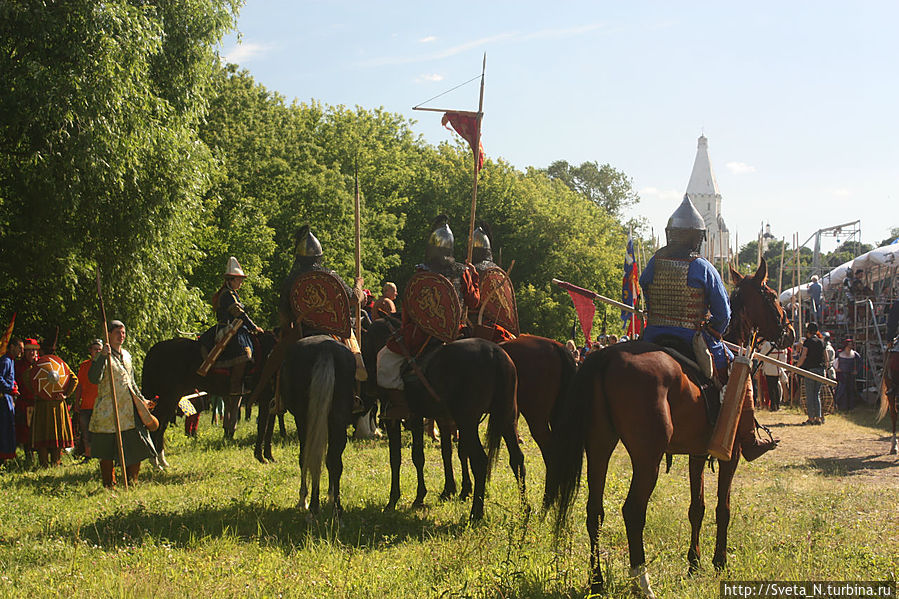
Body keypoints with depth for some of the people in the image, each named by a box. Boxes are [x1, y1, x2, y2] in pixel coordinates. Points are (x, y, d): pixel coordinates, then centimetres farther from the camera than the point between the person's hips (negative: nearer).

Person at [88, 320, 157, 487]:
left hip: (129, 408, 6)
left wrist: (142, 399, 23)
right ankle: (109, 484, 11)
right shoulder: (102, 356, -8)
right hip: (108, 411, -6)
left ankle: (132, 480, 16)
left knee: (136, 448, 3)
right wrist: (103, 356, -32)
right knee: (107, 451, 1)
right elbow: (94, 379, -24)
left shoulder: (126, 355, 15)